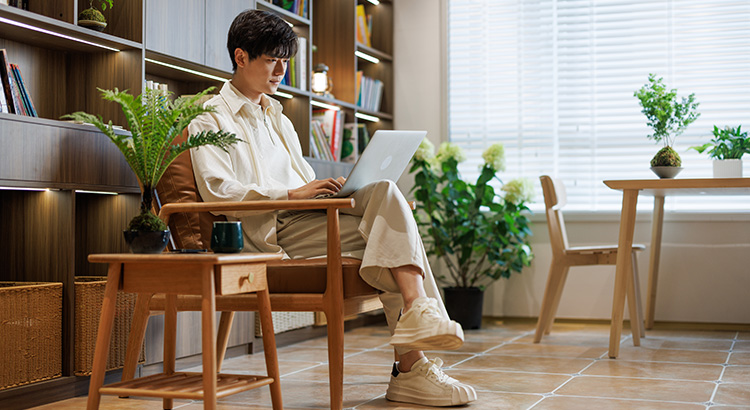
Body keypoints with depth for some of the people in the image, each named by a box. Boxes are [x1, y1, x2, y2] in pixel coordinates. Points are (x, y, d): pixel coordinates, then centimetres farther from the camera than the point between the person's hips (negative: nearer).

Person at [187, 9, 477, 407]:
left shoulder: (278, 119, 31)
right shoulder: (211, 119, 6)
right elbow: (216, 190, -10)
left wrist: (331, 187, 4)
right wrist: (293, 194, -19)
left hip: (307, 217, 7)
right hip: (273, 233, -7)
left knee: (384, 192, -20)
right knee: (388, 230, -24)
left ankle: (418, 311, -30)